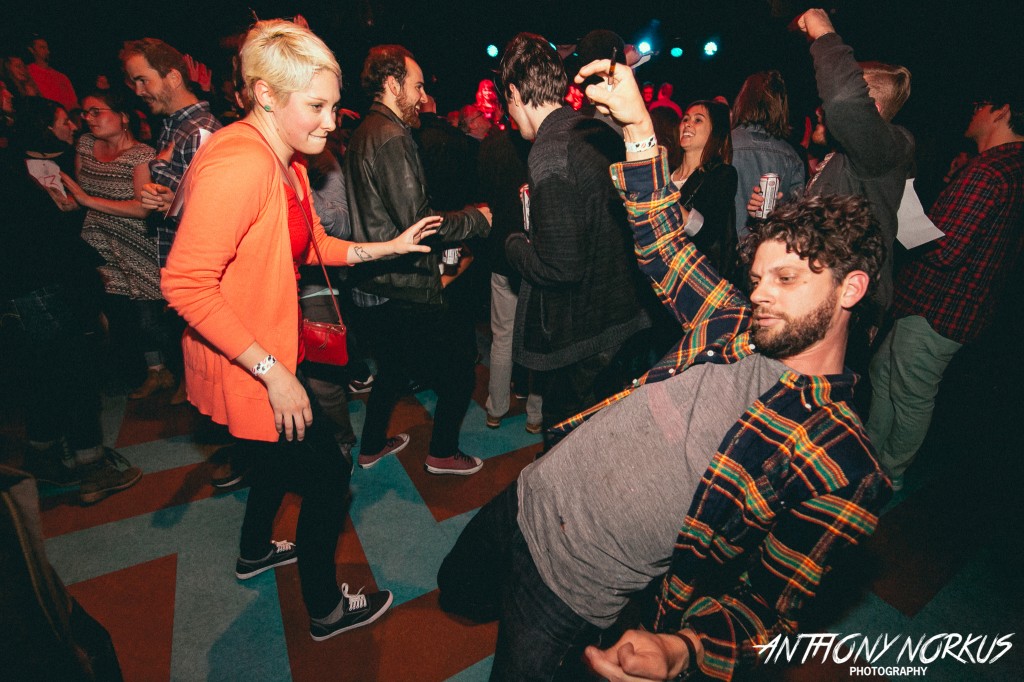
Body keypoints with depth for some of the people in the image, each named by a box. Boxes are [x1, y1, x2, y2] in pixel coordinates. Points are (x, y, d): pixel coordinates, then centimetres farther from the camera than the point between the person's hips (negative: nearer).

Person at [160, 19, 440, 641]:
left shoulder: (286, 161, 6)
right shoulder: (238, 165, -27)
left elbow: (313, 245, 13)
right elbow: (186, 284, -30)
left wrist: (390, 246, 4)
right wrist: (274, 372, -27)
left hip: (272, 355, 10)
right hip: (246, 371, -10)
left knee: (282, 455, 28)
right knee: (327, 475, 4)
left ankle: (256, 552, 56)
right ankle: (326, 609, 28)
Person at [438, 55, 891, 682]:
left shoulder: (845, 471, -17)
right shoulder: (733, 328, -2)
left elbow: (770, 602, -14)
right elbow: (663, 241, 2)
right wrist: (640, 126, -7)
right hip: (531, 498, 6)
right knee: (455, 593, 27)